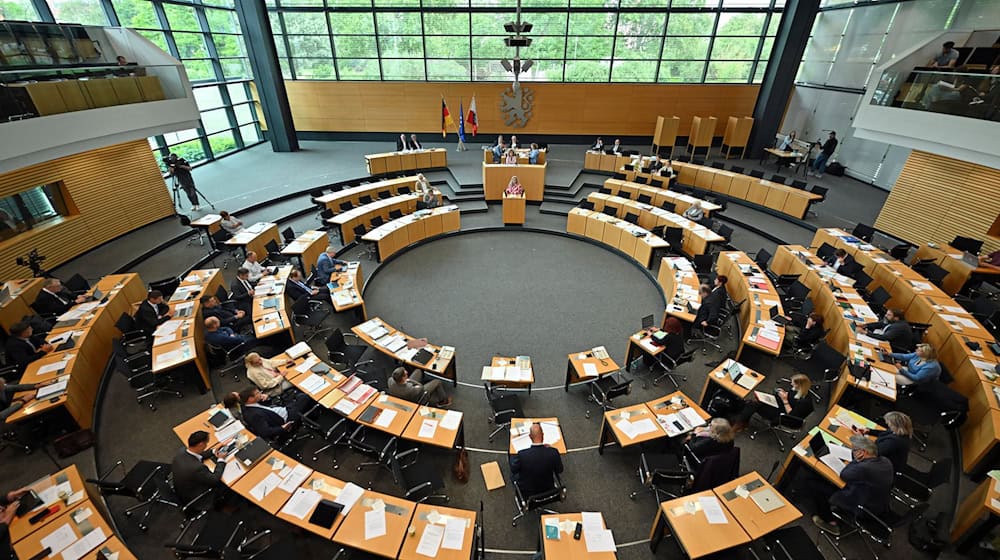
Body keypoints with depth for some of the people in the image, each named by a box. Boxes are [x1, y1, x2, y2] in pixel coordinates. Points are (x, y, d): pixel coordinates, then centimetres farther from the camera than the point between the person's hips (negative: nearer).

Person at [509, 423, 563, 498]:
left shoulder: (522, 454, -32)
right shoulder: (553, 452, -28)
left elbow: (513, 470, -12)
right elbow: (559, 470, -8)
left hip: (527, 492, -2)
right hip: (547, 490, 2)